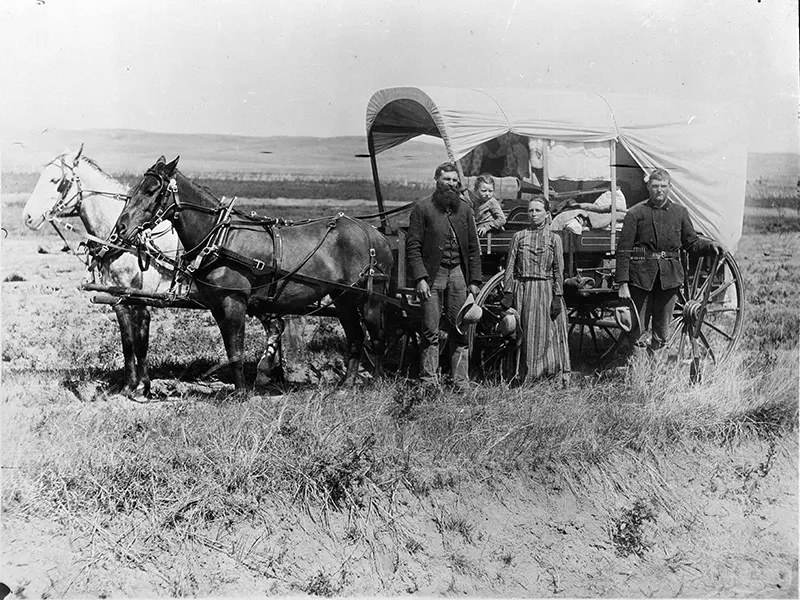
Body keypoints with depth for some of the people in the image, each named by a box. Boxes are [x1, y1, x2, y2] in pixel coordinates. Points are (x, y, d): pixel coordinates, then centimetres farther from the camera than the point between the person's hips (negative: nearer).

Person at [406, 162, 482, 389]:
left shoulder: (465, 208, 11)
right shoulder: (422, 208, -1)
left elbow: (473, 248, 12)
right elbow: (413, 247, -5)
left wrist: (474, 281, 5)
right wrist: (420, 278, -14)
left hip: (458, 274, 3)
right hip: (432, 274, -3)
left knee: (460, 331, 4)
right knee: (431, 332, -1)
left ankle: (461, 383, 10)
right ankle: (429, 382, 5)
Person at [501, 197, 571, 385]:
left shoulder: (554, 238, 4)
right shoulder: (519, 237, 7)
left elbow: (559, 271, 1)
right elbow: (510, 268, 5)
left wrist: (557, 297, -7)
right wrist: (507, 294, -3)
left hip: (546, 291, -1)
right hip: (522, 290, 1)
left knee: (548, 333, -2)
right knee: (524, 334, 3)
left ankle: (562, 376, 2)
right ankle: (523, 377, 10)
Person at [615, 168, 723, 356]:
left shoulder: (680, 212, 9)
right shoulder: (635, 214, -1)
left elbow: (691, 243, 16)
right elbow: (623, 250, -3)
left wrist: (709, 245, -5)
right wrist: (623, 283, -9)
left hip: (669, 277, 3)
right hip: (641, 276, -3)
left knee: (662, 331, 8)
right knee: (634, 329, -1)